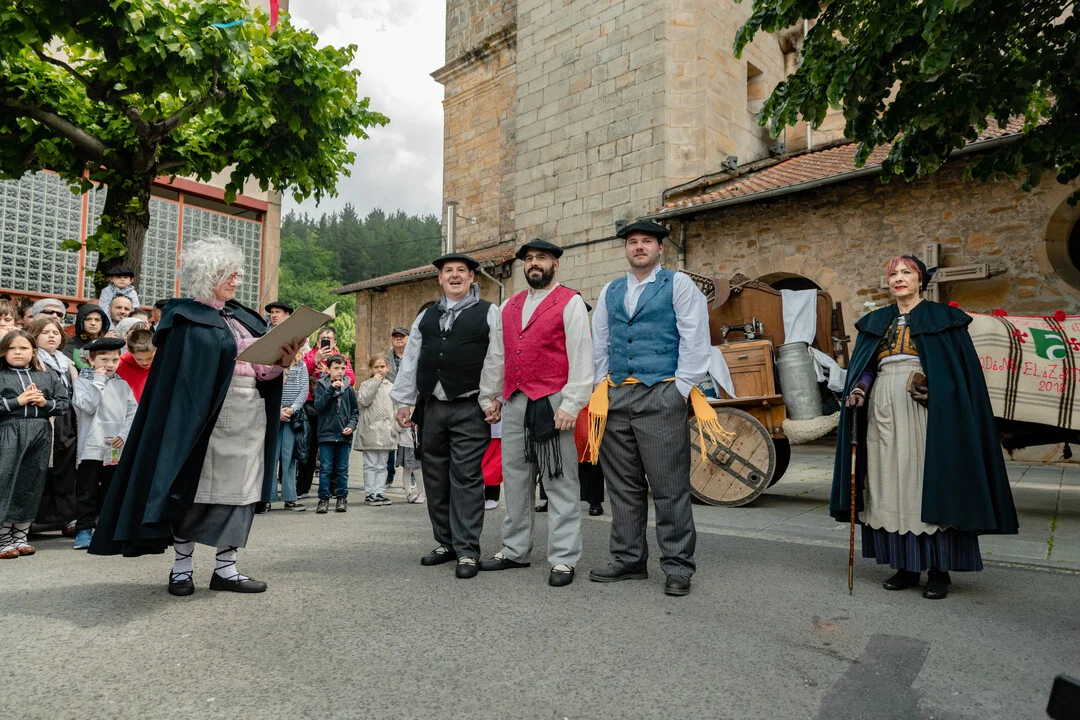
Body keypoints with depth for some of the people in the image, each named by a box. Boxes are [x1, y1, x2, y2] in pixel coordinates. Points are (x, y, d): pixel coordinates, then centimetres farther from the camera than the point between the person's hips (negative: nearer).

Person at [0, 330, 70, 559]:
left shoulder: (48, 378, 13)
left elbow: (64, 402, 10)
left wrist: (45, 403, -7)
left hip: (40, 435, 3)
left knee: (30, 488, 8)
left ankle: (20, 538, 19)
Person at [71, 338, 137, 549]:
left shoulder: (122, 384, 10)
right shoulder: (82, 381, 2)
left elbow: (133, 411, 5)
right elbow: (87, 406, -13)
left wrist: (124, 434, -7)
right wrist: (98, 381, -9)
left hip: (117, 449, 3)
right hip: (91, 447, -3)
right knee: (87, 492, 1)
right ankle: (84, 530, 8)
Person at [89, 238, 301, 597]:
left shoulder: (244, 318, 16)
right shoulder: (188, 319, -3)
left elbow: (262, 372, 11)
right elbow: (185, 377, -11)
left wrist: (281, 361, -7)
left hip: (250, 416, 6)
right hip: (207, 417, -6)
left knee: (238, 489, 5)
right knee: (196, 488, 1)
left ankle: (225, 567, 12)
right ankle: (182, 566, 17)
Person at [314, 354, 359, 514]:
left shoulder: (348, 388, 7)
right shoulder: (321, 385, 2)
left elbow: (355, 411, 11)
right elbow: (318, 406, -11)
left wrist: (351, 426, -5)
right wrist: (331, 389, -18)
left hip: (344, 435, 2)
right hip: (326, 434, -2)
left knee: (342, 469, 8)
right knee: (325, 468, -1)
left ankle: (342, 497, 16)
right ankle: (324, 498, 8)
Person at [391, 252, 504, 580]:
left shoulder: (488, 313, 3)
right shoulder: (426, 317, 17)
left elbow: (495, 361, -4)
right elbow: (409, 361, 15)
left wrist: (491, 401, -11)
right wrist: (404, 402, 10)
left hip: (469, 409, -5)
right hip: (430, 408, 5)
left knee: (466, 478, -5)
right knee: (435, 478, 10)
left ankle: (467, 550, 2)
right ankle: (445, 543, 22)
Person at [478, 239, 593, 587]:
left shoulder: (570, 303, -1)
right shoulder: (509, 306, 18)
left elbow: (581, 358, -8)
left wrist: (571, 406, -14)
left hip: (551, 403, -6)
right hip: (514, 403, 6)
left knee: (560, 483, -1)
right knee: (515, 479, 11)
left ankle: (563, 559, 5)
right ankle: (515, 551, 22)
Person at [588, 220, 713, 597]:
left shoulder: (679, 285, 3)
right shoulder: (610, 292, 17)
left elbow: (694, 341, -4)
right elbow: (599, 346, 18)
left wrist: (682, 390, -10)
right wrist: (601, 390, 11)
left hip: (660, 395, -5)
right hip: (615, 397, 5)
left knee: (670, 487, -3)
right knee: (623, 486, 9)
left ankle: (678, 566, 8)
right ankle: (628, 559, 20)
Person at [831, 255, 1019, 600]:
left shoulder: (942, 318, 4)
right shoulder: (877, 322, 17)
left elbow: (963, 369, -2)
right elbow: (865, 368, 13)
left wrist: (934, 390, -18)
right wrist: (858, 390, -7)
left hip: (924, 414, -4)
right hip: (884, 414, 5)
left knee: (929, 485, -5)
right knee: (891, 486, 5)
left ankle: (939, 570, 5)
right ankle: (905, 566, 14)